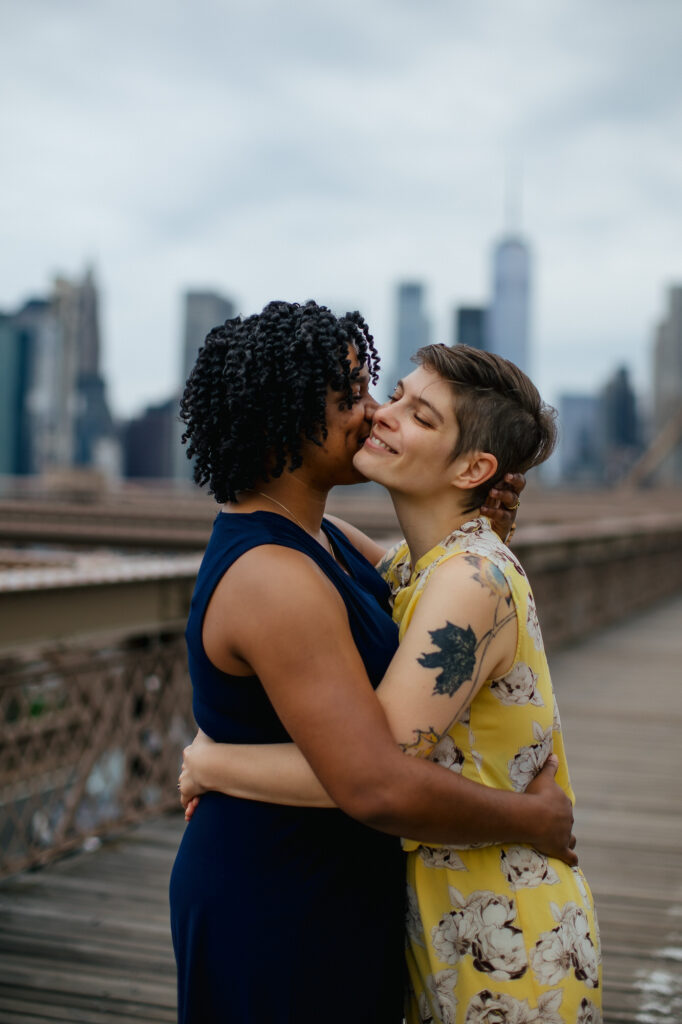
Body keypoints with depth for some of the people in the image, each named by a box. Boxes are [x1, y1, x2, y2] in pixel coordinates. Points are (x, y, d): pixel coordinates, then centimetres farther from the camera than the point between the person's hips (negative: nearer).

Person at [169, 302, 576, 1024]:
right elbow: (377, 787, -33)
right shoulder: (273, 579, -28)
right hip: (274, 916, -10)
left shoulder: (321, 538, 4)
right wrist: (533, 820, -18)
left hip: (329, 890, 10)